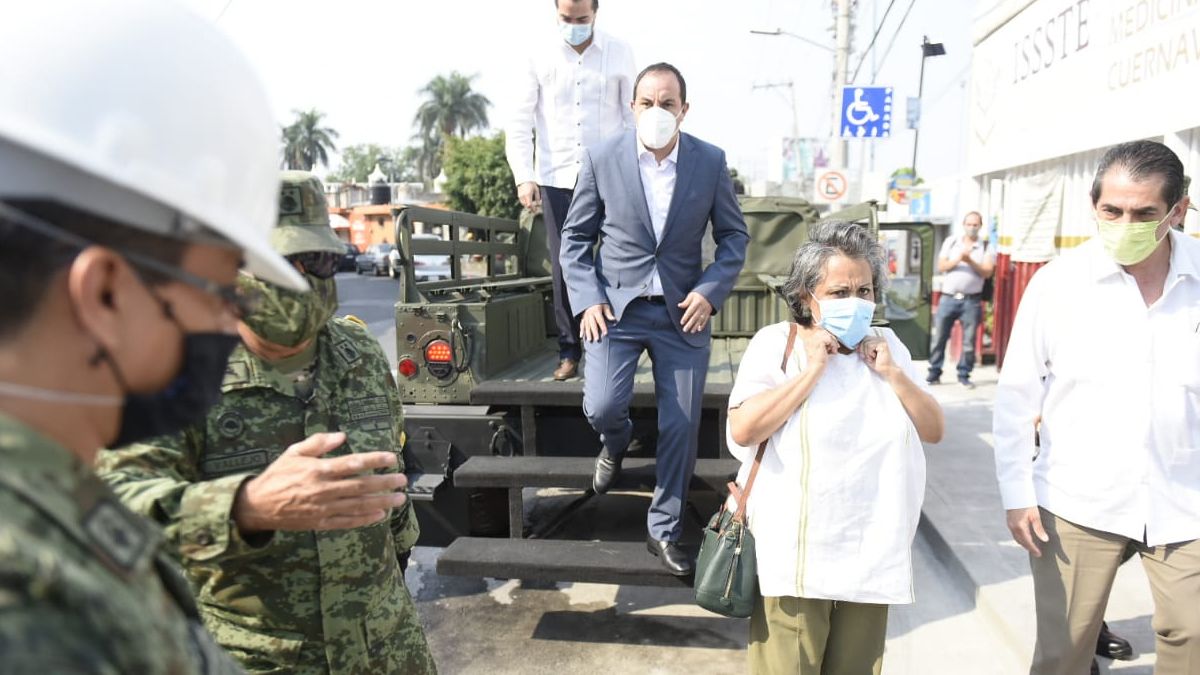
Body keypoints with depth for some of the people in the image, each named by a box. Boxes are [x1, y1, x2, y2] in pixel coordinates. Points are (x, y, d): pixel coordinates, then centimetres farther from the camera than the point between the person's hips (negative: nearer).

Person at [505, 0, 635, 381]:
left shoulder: (619, 54, 4)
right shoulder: (541, 57, 4)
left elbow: (633, 117, 6)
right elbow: (520, 123, 2)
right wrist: (523, 177, -9)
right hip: (555, 179, 1)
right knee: (563, 268, 1)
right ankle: (569, 351, 12)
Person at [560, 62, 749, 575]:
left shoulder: (711, 162, -2)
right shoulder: (602, 159, -4)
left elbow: (733, 236, 6)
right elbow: (576, 236, 3)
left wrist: (710, 292, -9)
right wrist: (588, 300, -9)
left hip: (682, 310, 1)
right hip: (615, 305, -1)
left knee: (681, 427, 3)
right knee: (601, 408, -16)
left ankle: (664, 530, 23)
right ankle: (616, 443, 24)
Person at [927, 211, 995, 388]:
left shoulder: (986, 247, 6)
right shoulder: (951, 242, 11)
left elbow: (987, 272, -5)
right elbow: (941, 266, 2)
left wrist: (970, 261, -19)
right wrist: (957, 259, -15)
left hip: (971, 300, -1)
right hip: (948, 298, 1)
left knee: (969, 340, 0)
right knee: (940, 337, 1)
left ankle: (964, 375, 9)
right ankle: (934, 372, 9)